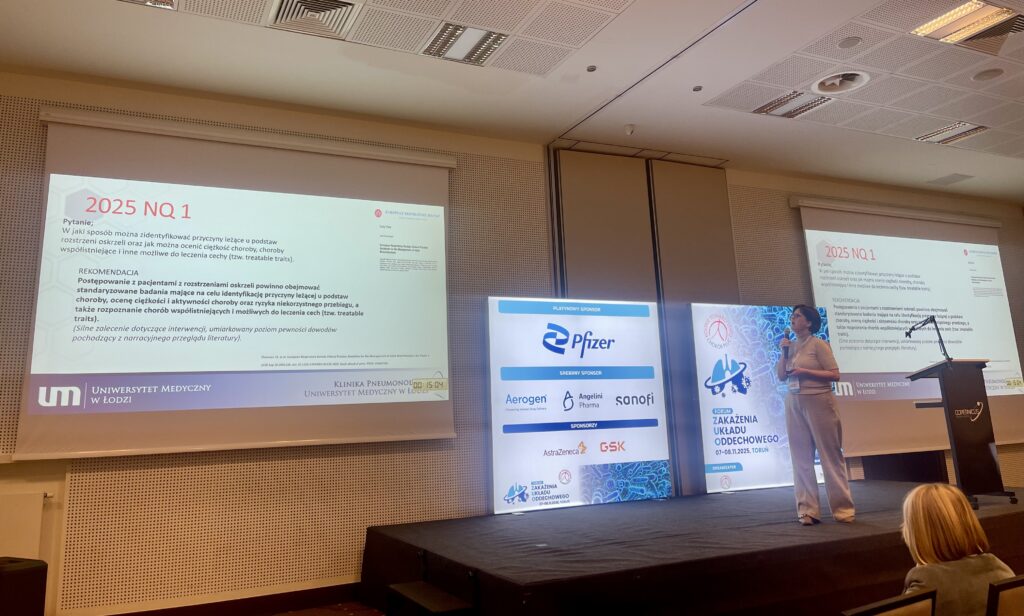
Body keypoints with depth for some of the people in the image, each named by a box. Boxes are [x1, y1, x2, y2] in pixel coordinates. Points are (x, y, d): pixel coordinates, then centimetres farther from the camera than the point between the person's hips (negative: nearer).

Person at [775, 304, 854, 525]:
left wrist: (805, 372, -16)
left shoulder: (818, 344, -5)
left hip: (818, 401, -5)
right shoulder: (791, 346, 11)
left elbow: (835, 374, -10)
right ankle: (807, 510, 7)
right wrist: (784, 353, -1)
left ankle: (842, 508, 8)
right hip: (794, 404, 5)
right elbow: (781, 376, 10)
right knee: (801, 457, 3)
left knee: (830, 455, 1)